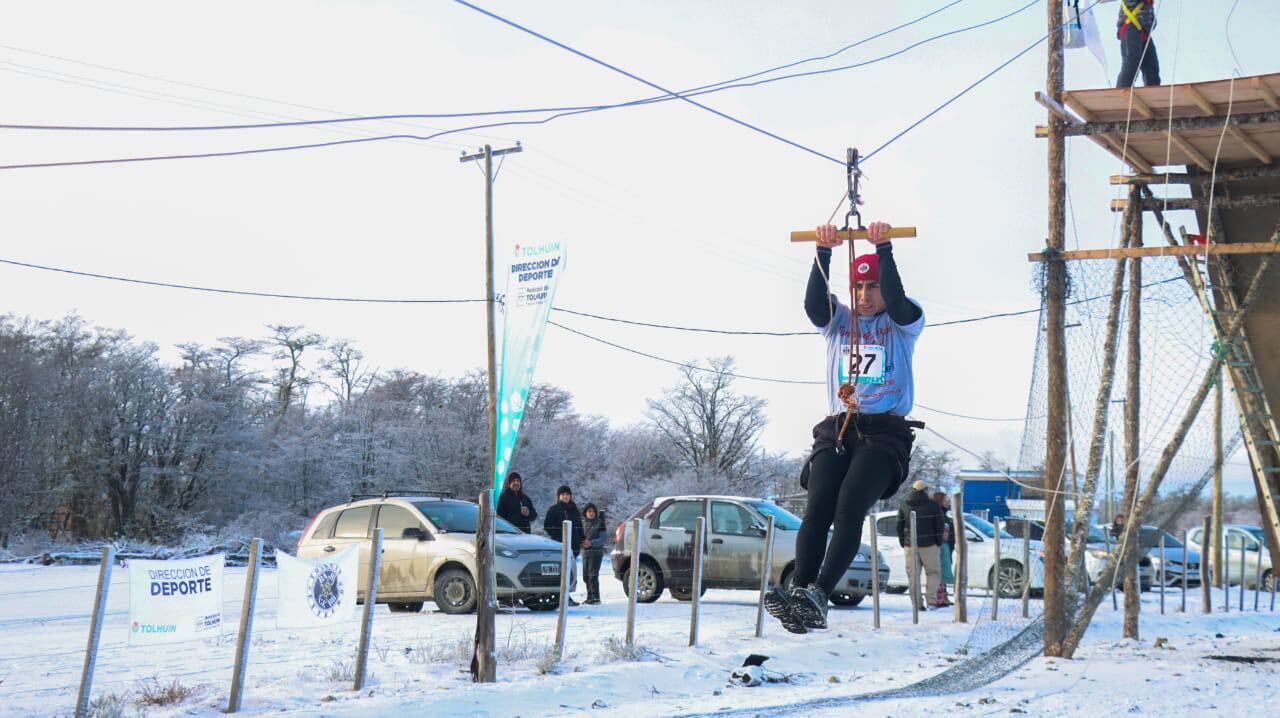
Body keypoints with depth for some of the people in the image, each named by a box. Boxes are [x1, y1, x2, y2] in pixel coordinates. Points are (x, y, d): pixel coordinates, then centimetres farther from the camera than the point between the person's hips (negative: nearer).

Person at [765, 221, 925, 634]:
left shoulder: (904, 324, 13)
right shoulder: (837, 322, 19)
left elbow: (895, 299, -10)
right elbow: (814, 301, -2)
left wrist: (884, 249, -15)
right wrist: (823, 253, -14)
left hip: (886, 433, -3)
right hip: (836, 430, 3)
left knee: (850, 507, -24)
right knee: (818, 507, -20)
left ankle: (818, 595, -35)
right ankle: (800, 591, -32)